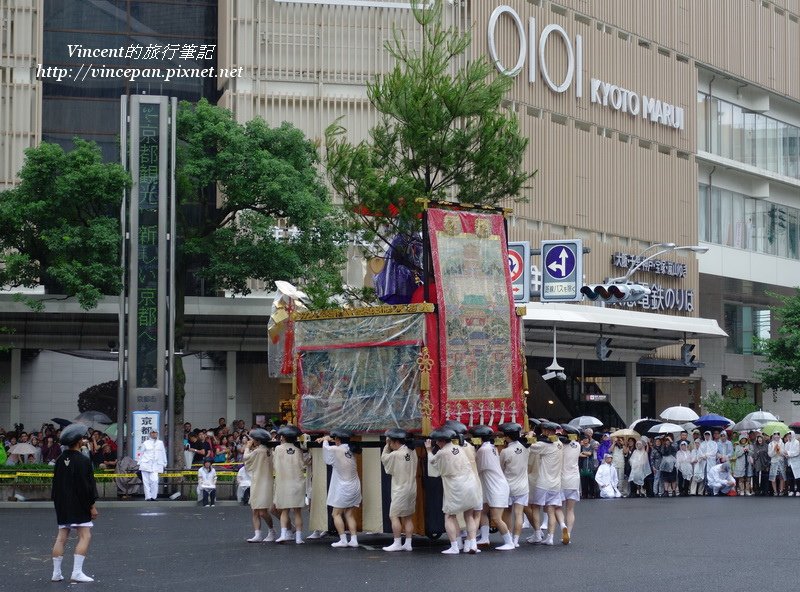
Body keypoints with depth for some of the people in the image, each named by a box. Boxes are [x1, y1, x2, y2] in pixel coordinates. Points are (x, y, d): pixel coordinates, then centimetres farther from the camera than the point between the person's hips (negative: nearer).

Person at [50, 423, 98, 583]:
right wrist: (92, 505, -9)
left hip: (62, 504, 7)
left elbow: (56, 483, 14)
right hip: (79, 504, -7)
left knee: (61, 537, 9)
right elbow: (86, 485, -15)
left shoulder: (60, 459, 7)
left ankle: (56, 573, 10)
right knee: (85, 536, -4)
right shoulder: (82, 461, -15)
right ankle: (77, 572, -11)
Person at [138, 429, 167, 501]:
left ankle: (154, 497, -5)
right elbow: (140, 454, 12)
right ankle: (148, 497, 1)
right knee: (146, 481, -4)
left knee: (154, 481, -15)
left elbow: (163, 454, 18)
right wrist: (140, 463, 7)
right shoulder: (145, 443, 8)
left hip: (156, 466, 0)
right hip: (146, 465, 0)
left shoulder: (160, 443, 14)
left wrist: (164, 464, 16)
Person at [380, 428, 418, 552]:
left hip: (400, 490, -8)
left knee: (394, 515, -1)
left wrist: (387, 446, 9)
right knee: (408, 517, 11)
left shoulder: (395, 454, -16)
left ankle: (397, 543, -4)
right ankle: (408, 544, 11)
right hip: (412, 489, 8)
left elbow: (384, 458, 0)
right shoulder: (412, 452, 5)